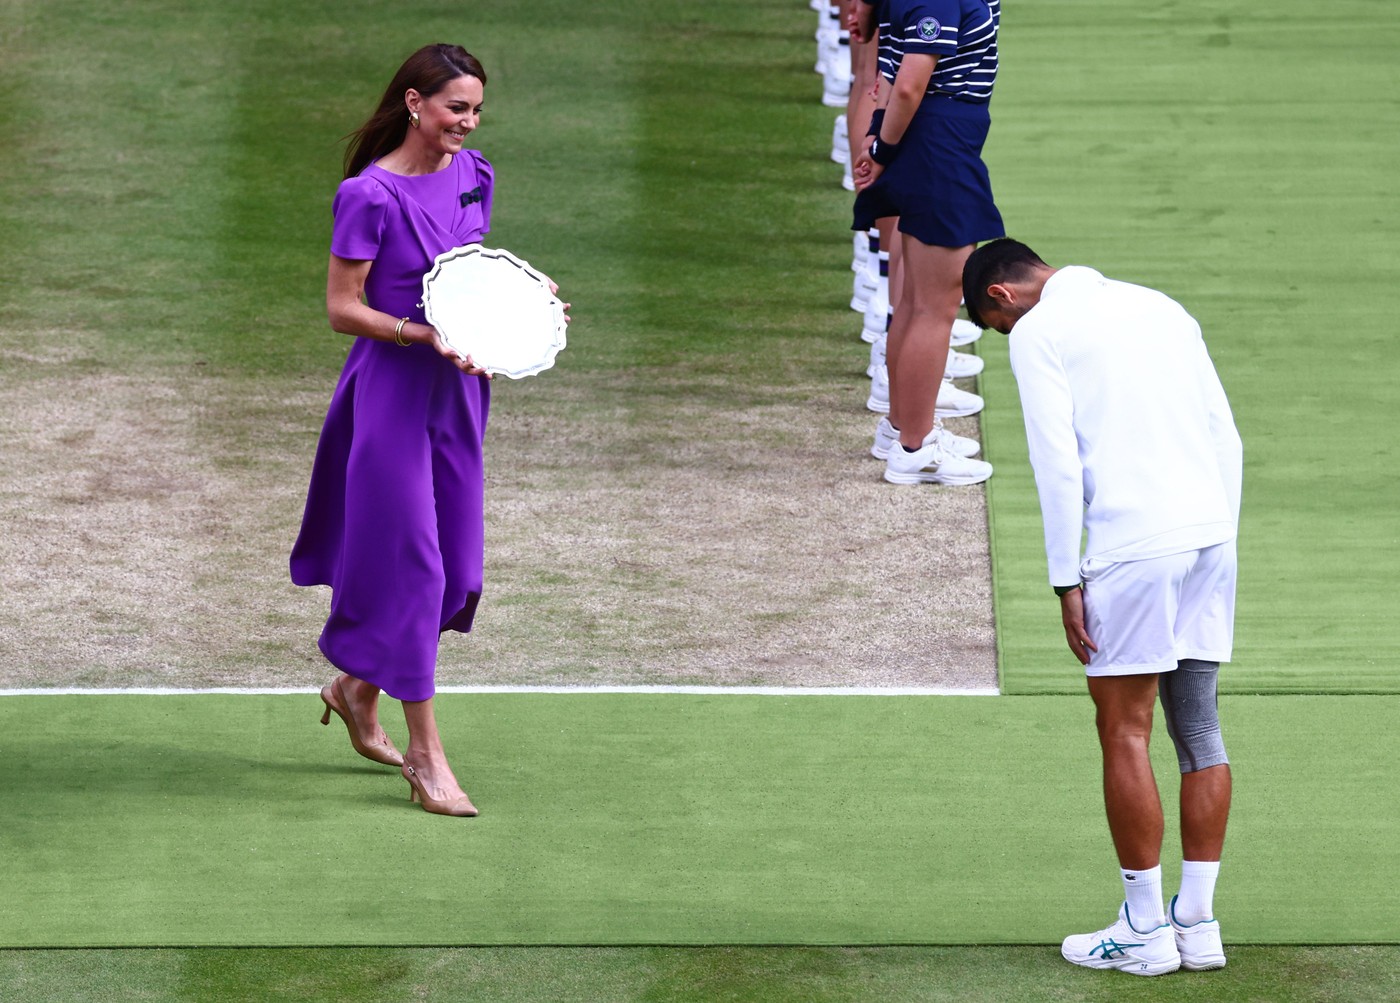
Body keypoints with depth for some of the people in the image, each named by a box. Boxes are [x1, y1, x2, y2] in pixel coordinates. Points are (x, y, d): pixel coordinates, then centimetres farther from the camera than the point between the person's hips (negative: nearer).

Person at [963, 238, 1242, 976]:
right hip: (1210, 533, 7)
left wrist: (1067, 582, -5)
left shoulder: (1038, 332, 0)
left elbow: (1056, 463, -8)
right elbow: (1226, 438, 17)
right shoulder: (1161, 308, 20)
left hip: (1132, 550, -7)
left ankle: (1145, 931, 3)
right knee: (1199, 731, 10)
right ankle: (1198, 924, 13)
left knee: (1125, 734, 1)